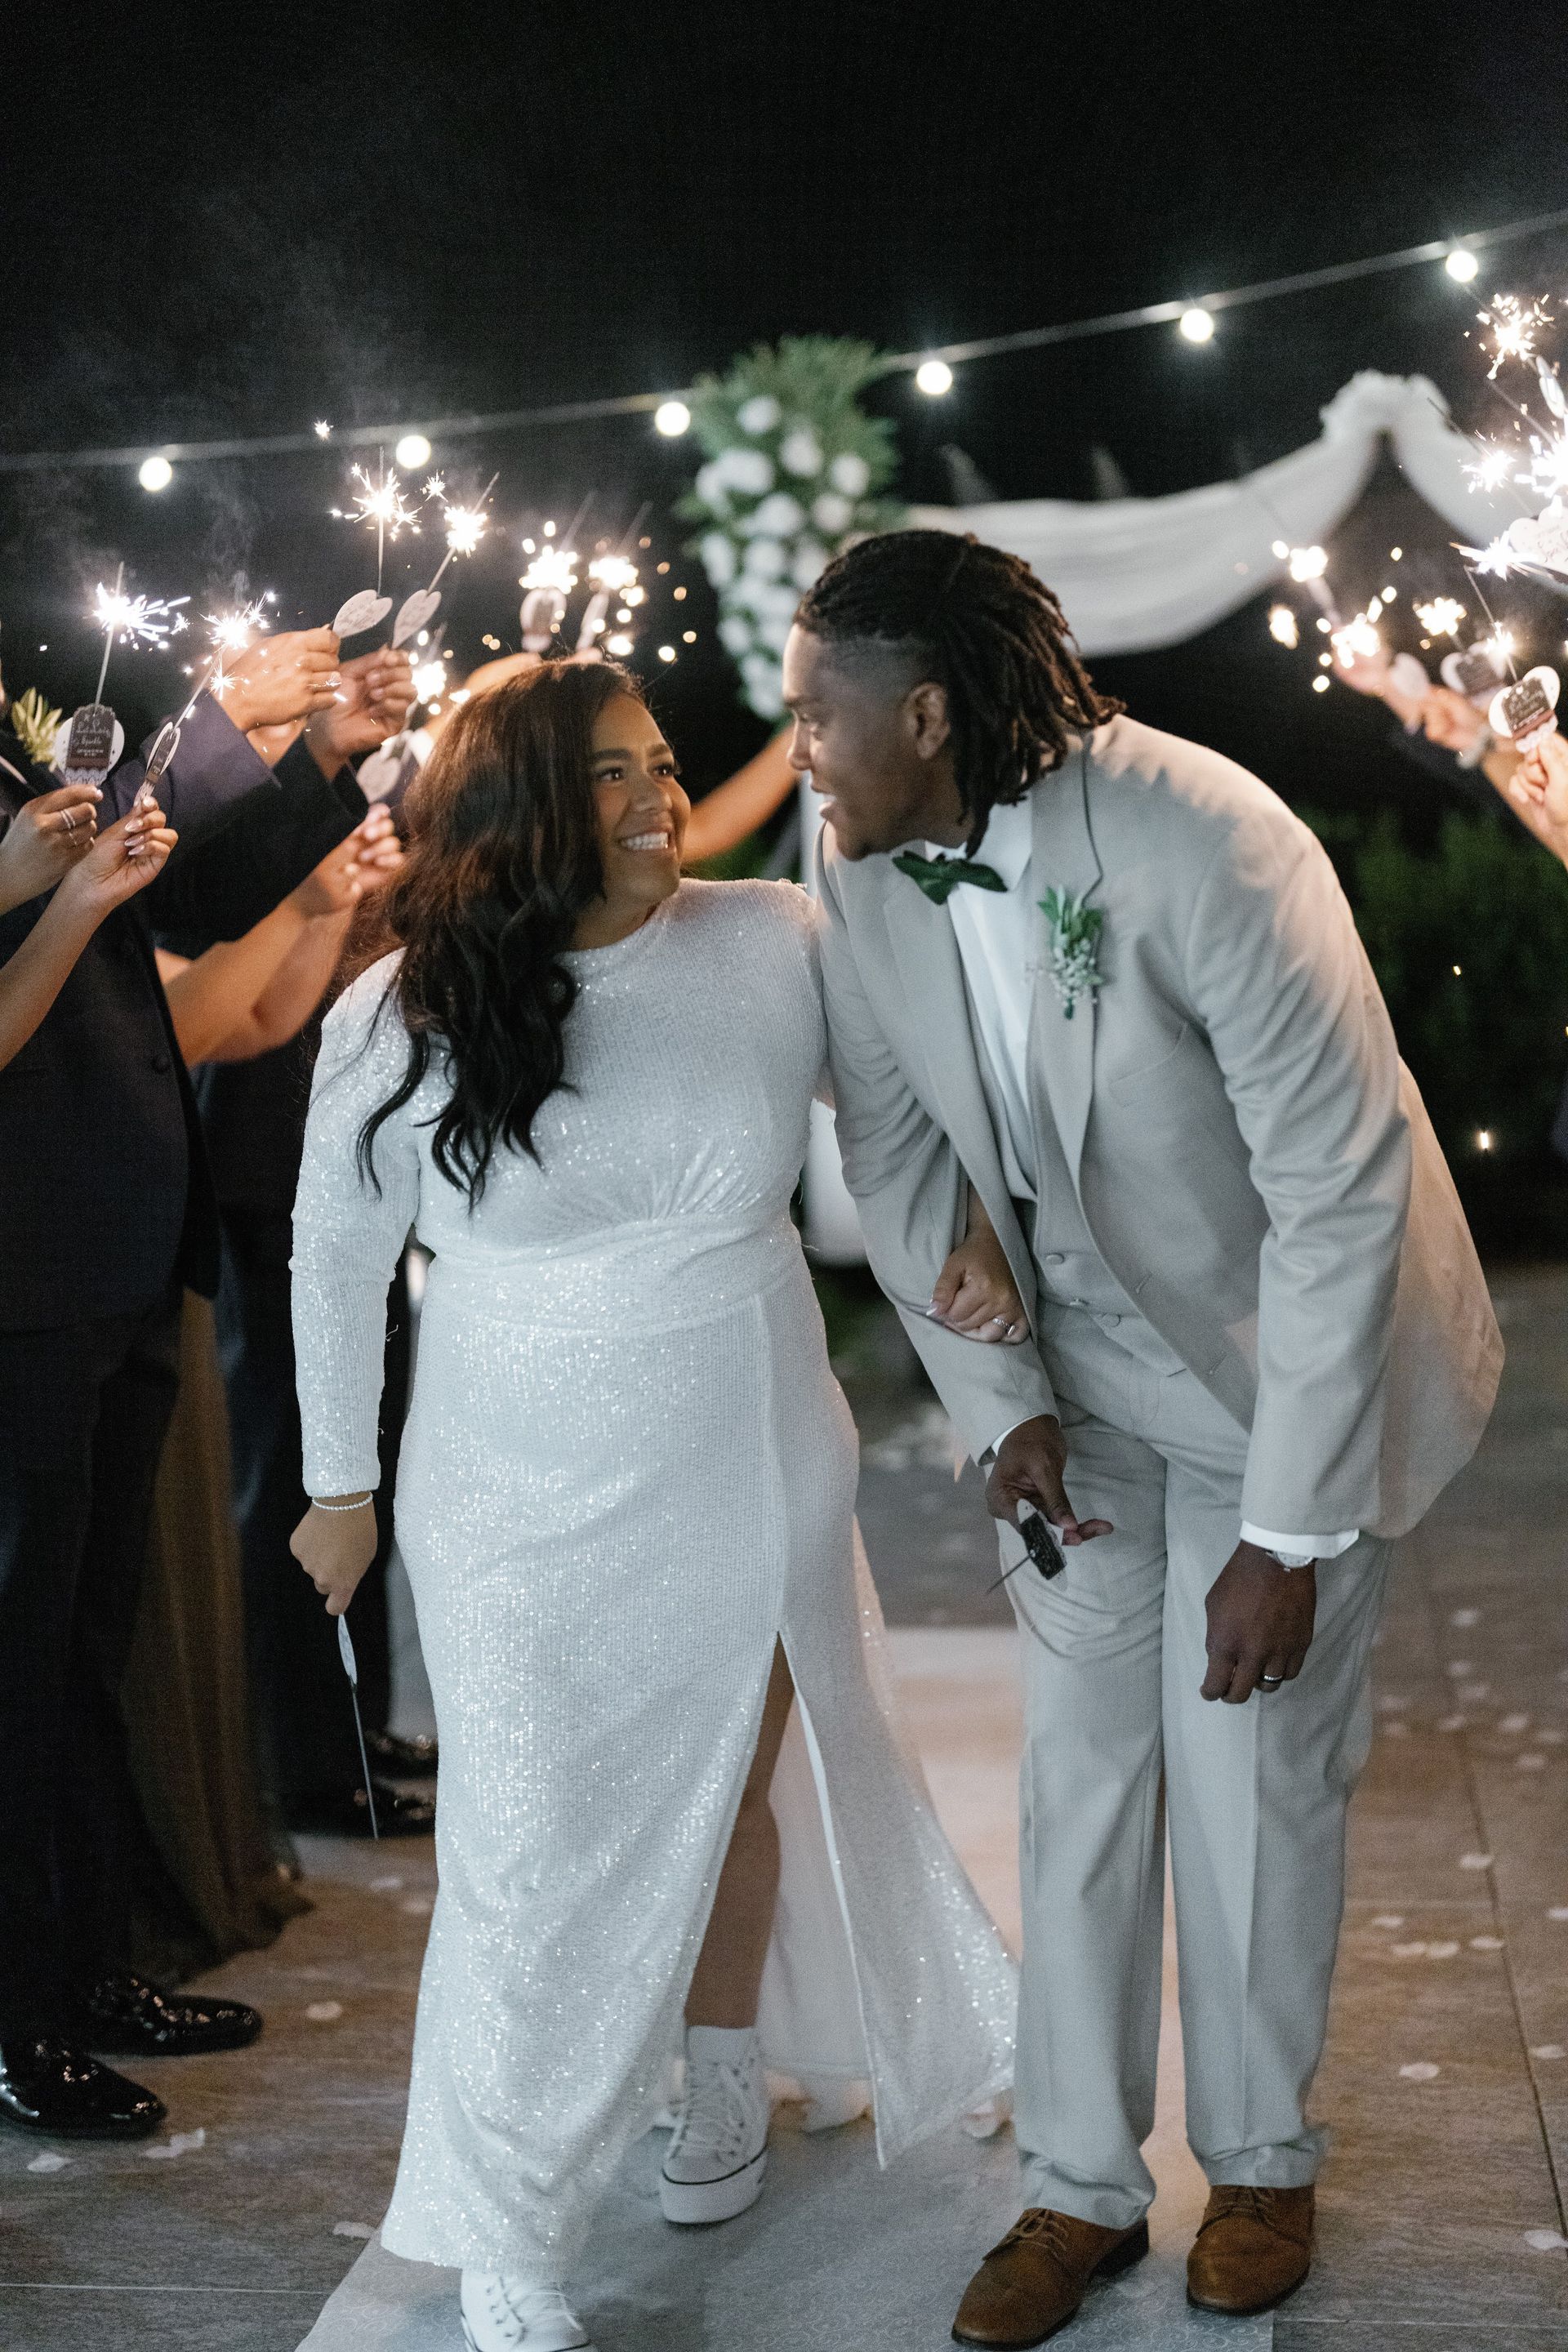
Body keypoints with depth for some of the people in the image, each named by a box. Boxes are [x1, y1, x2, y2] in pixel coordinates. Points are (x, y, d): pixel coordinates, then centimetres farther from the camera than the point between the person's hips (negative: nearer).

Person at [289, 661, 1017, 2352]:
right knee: (532, 1861, 2)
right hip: (525, 1517, -2)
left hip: (754, 1483, 2)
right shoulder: (404, 1021, -11)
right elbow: (333, 1255, 2)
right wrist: (340, 1484, 7)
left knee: (731, 1797, 20)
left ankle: (725, 2072, 47)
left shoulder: (771, 945, -9)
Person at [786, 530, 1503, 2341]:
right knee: (1078, 1764, 8)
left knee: (1254, 1773, 2)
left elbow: (1340, 1194, -28)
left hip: (1284, 1354, -4)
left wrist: (1289, 1534, -25)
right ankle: (1080, 2182, 23)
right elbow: (895, 1154, 0)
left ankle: (1260, 2160, 26)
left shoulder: (1204, 849, -31)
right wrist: (1000, 1406, -10)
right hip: (1075, 1363, 5)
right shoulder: (863, 872, -13)